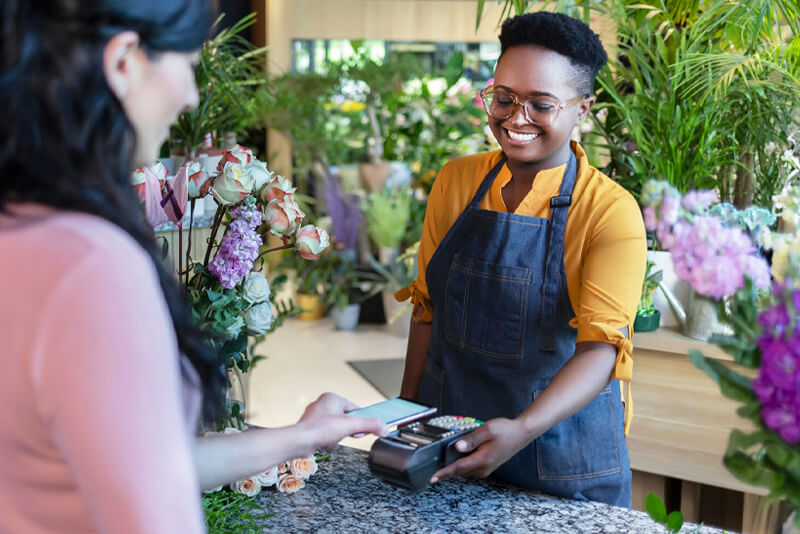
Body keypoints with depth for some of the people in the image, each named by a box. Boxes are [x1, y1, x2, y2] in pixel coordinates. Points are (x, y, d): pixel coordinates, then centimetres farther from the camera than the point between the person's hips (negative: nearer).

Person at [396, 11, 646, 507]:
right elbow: (429, 307, 7)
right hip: (445, 436, 4)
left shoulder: (611, 211, -13)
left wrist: (523, 430, -37)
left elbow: (601, 347, -22)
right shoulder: (455, 181, 0)